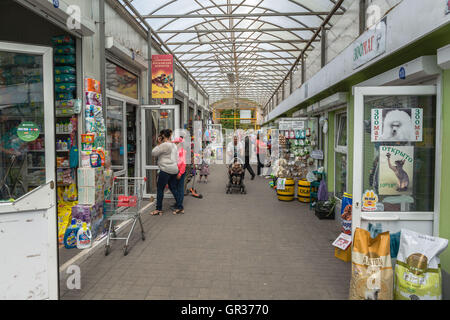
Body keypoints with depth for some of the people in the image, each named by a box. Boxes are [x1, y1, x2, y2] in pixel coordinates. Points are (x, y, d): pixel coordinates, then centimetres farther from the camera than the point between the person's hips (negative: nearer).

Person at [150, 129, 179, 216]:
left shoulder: (164, 145, -13)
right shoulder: (174, 145, 16)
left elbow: (154, 153, -10)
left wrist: (158, 144, -2)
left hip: (166, 170, -9)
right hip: (174, 170, 9)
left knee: (160, 189, 0)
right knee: (173, 188, 15)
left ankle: (159, 209, 3)